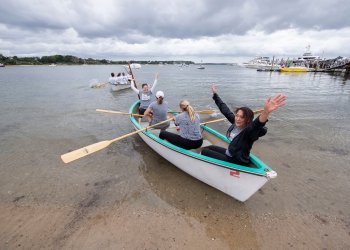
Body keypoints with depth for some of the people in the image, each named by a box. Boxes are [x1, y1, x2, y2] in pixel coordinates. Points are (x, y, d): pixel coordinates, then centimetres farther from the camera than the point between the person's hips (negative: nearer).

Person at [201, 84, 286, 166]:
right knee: (208, 148, 18)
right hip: (229, 154, 7)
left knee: (204, 152, -6)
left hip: (236, 162, -7)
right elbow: (225, 109, 1)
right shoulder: (235, 123, -9)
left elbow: (257, 124, -52)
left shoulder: (249, 130, -29)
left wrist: (266, 112, -74)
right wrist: (215, 93, 10)